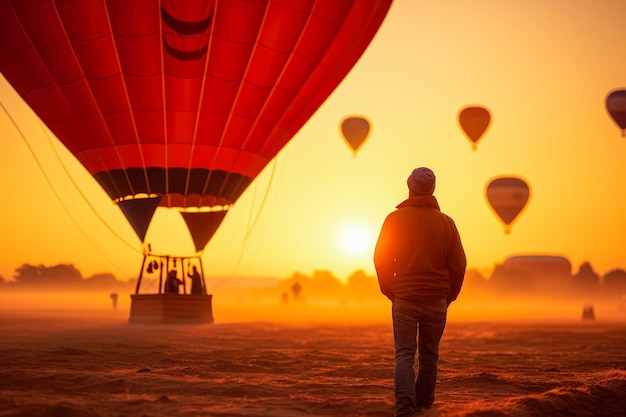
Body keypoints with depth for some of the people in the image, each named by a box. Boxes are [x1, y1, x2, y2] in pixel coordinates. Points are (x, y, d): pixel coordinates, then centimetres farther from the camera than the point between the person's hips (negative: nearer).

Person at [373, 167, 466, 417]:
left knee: (404, 354, 2)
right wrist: (449, 296, 14)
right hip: (437, 301, 2)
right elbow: (459, 264, 2)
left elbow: (381, 259, -2)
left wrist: (390, 292, 10)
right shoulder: (446, 222, 0)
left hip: (404, 300, -1)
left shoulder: (395, 218, -4)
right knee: (429, 355, 15)